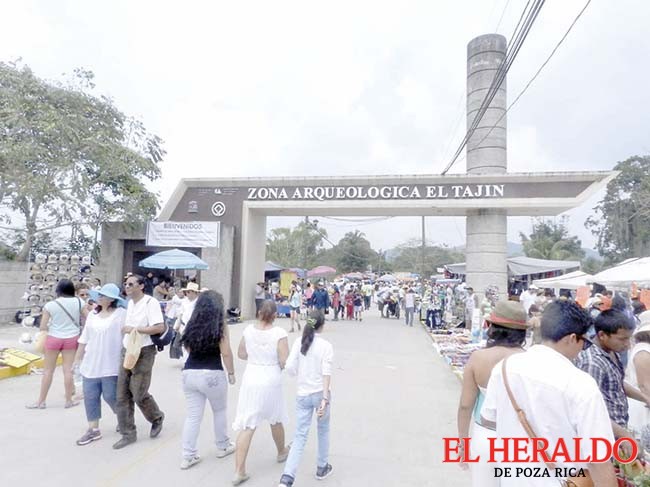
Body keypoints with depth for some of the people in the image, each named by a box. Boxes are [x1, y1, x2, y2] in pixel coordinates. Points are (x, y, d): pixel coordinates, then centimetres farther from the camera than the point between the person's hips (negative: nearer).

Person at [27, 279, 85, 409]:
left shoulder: (50, 305, -8)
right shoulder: (78, 302, -6)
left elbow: (42, 327, -7)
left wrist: (51, 329, 13)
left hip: (54, 338, -1)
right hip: (71, 338, 1)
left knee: (48, 370, 12)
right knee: (68, 369, 7)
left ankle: (41, 401, 23)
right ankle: (69, 400, 15)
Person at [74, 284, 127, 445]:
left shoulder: (121, 314, -12)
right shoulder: (92, 314, 8)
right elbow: (84, 339, 13)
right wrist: (77, 359, 15)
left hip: (111, 364, -6)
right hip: (91, 363, 6)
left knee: (110, 396, 3)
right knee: (90, 396, 9)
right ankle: (93, 429, 24)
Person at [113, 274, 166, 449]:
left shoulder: (150, 302, -13)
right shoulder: (129, 303, 12)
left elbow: (160, 327, -23)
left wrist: (134, 329, -21)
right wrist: (125, 330, 9)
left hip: (144, 353, -7)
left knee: (139, 394, -1)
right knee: (123, 395, 7)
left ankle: (157, 418, 27)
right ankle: (128, 434, 19)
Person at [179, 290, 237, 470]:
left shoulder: (192, 324, 5)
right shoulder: (220, 326, -10)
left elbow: (188, 349, 17)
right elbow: (226, 353, -12)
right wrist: (231, 373, -1)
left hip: (189, 373, 4)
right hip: (212, 375, -4)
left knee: (193, 416, 12)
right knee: (220, 410, 18)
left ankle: (188, 456, 14)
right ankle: (223, 447, 32)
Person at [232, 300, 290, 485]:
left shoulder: (249, 330, -6)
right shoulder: (279, 333, -17)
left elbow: (241, 354, 7)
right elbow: (285, 362, -17)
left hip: (250, 380, 2)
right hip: (271, 381, -2)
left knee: (246, 426, 7)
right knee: (275, 419, 22)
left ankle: (239, 471, 7)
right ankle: (282, 452, 45)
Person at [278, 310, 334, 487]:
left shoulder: (299, 342, -3)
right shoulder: (326, 345, -10)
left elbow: (290, 367, -7)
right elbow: (326, 373, -16)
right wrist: (325, 399, -18)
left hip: (302, 395, 2)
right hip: (320, 393, -2)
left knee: (300, 436, 5)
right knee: (323, 430, 21)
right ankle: (322, 468, 36)